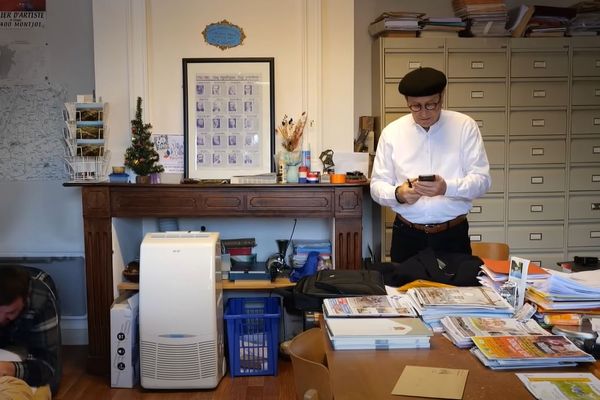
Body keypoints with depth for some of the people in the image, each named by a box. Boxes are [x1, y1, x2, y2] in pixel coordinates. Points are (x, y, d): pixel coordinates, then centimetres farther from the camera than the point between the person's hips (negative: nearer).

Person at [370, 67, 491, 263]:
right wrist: (398, 194, -19)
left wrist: (446, 188, -23)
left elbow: (482, 180, -5)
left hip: (453, 235, -1)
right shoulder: (391, 132, 2)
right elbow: (377, 186, 2)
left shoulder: (465, 126, -2)